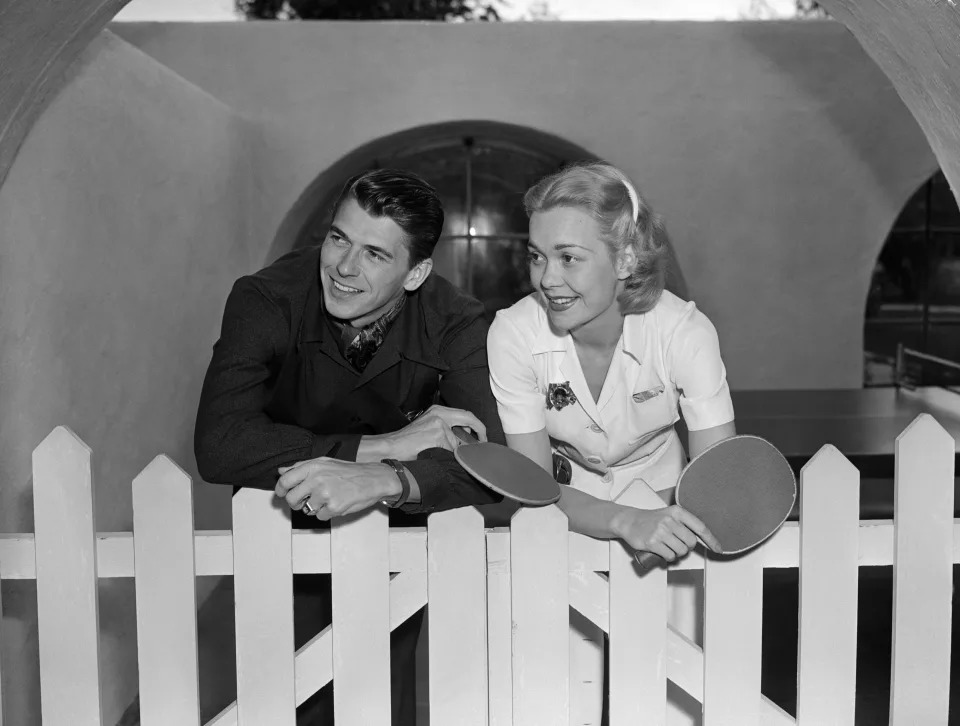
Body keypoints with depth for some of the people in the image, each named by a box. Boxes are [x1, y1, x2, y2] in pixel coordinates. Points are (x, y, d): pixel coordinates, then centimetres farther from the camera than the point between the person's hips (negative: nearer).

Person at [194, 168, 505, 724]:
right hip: (281, 532, 0)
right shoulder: (266, 302, -23)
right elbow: (219, 446, -35)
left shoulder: (455, 324, -20)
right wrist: (382, 444, -37)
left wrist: (383, 481, -49)